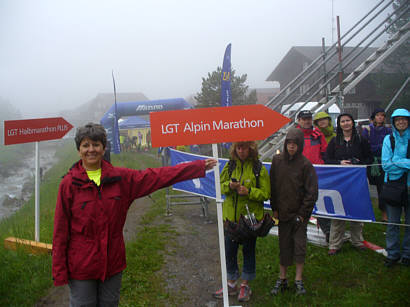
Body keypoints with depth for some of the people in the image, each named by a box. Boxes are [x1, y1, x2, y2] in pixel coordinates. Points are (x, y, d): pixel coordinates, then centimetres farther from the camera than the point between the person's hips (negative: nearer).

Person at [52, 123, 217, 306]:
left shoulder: (120, 178, 0)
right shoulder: (69, 184, -8)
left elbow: (157, 176, 2)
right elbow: (60, 231, -6)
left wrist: (199, 167, 1)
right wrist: (59, 272, -6)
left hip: (113, 263, 3)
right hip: (80, 266, -3)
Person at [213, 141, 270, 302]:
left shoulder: (259, 169, -8)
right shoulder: (230, 165, 3)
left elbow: (265, 193, -8)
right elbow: (220, 185, 6)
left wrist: (248, 191, -22)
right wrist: (229, 186, -15)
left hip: (250, 216, -3)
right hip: (231, 216, 4)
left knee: (248, 250, 10)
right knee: (229, 250, 10)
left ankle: (245, 285, 25)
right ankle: (231, 284, 26)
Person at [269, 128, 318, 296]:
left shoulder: (305, 164, -9)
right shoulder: (277, 160, 0)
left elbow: (311, 192, -7)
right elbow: (273, 186, 6)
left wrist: (303, 213, -9)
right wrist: (274, 209, 3)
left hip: (299, 213, -2)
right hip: (282, 213, 3)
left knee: (299, 245, 3)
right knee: (284, 246, 10)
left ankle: (299, 280, 16)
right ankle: (282, 279, 21)